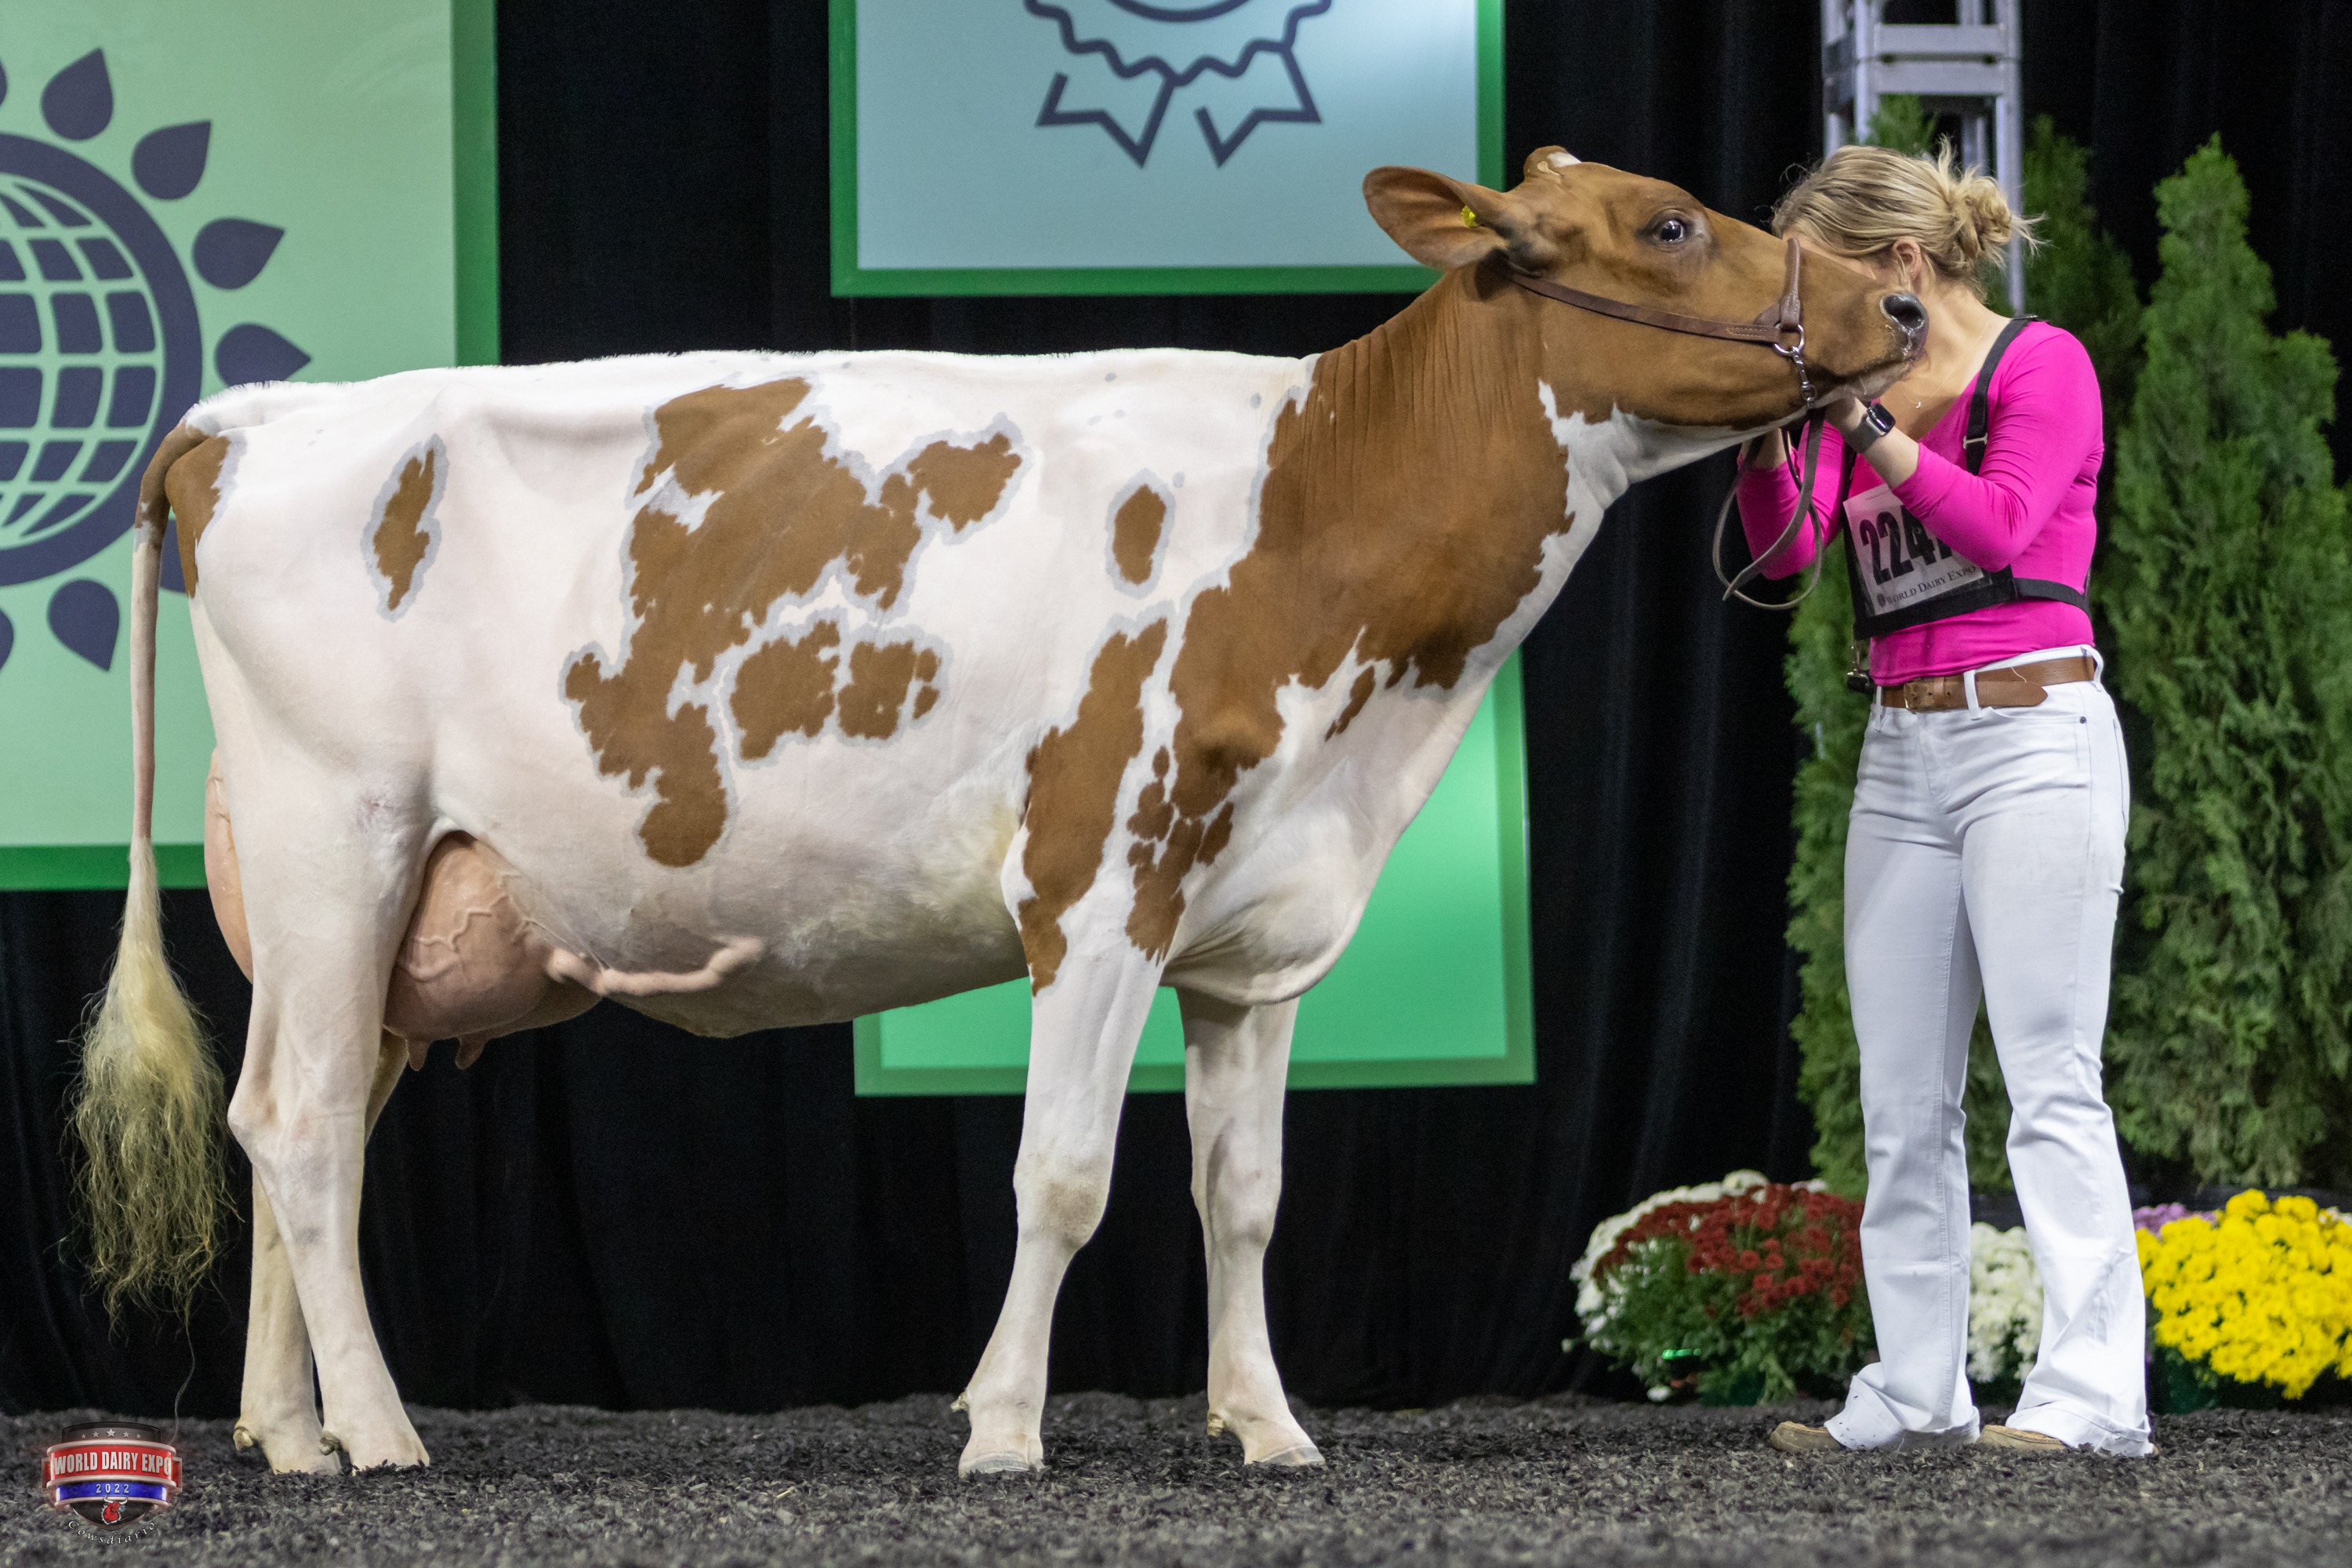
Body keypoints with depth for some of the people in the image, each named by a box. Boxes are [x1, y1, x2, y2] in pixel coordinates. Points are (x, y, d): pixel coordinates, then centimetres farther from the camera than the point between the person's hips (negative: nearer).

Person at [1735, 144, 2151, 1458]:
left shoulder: (2042, 364, -5)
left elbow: (1995, 525, -17)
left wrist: (1867, 420, -20)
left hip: (2034, 741, -7)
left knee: (2051, 1080, -11)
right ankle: (1918, 1392, 11)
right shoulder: (1860, 394, 12)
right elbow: (1787, 547, 0)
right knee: (1903, 1101, 7)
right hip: (1903, 751, 7)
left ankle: (2095, 1394, -13)